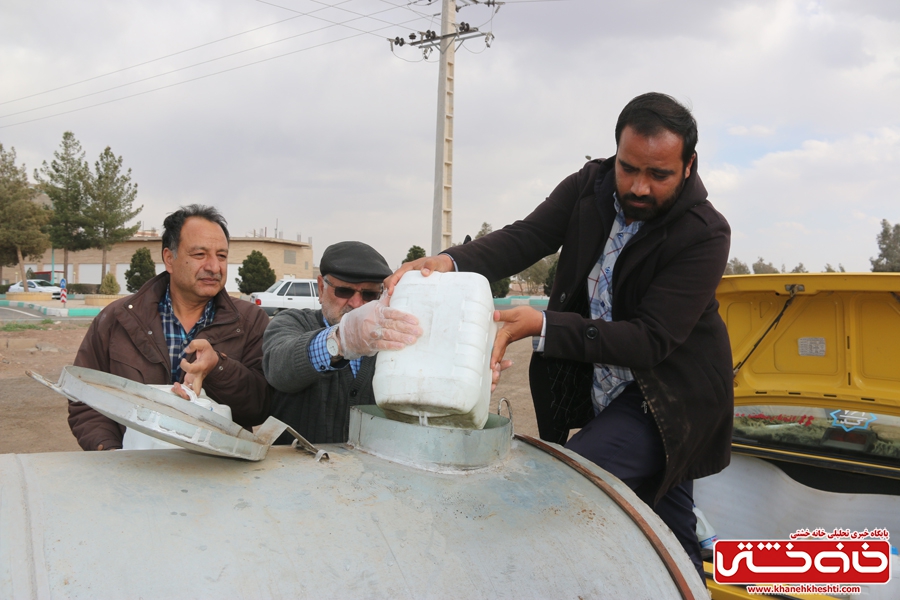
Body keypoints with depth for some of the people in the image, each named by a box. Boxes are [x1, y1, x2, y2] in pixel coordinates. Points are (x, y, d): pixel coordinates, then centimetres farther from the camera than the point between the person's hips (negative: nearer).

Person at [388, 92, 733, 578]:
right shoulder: (591, 187, -6)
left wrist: (542, 326, -35)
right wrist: (450, 263, -37)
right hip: (595, 391, 5)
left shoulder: (705, 234, -22)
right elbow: (525, 236, -16)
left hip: (666, 400, -5)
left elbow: (650, 341, -26)